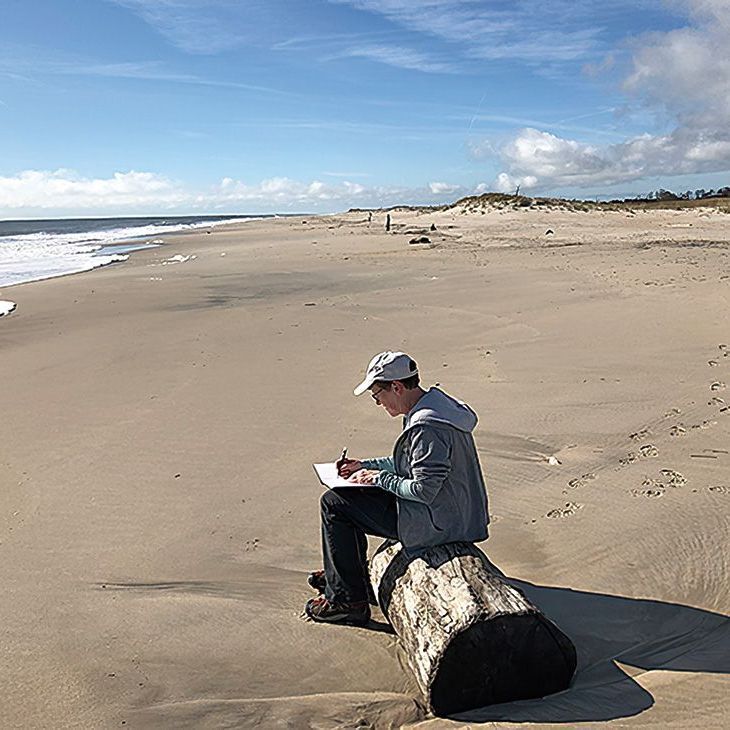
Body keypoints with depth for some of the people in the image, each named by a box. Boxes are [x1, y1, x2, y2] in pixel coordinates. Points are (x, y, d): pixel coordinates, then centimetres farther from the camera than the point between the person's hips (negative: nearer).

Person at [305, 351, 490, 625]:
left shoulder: (426, 427, -27)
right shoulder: (436, 405, 6)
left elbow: (424, 490, -26)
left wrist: (380, 478, -12)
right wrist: (366, 466, 12)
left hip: (435, 523, -11)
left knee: (334, 503, -5)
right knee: (350, 496, 21)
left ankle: (349, 600, 2)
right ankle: (345, 574, 35)